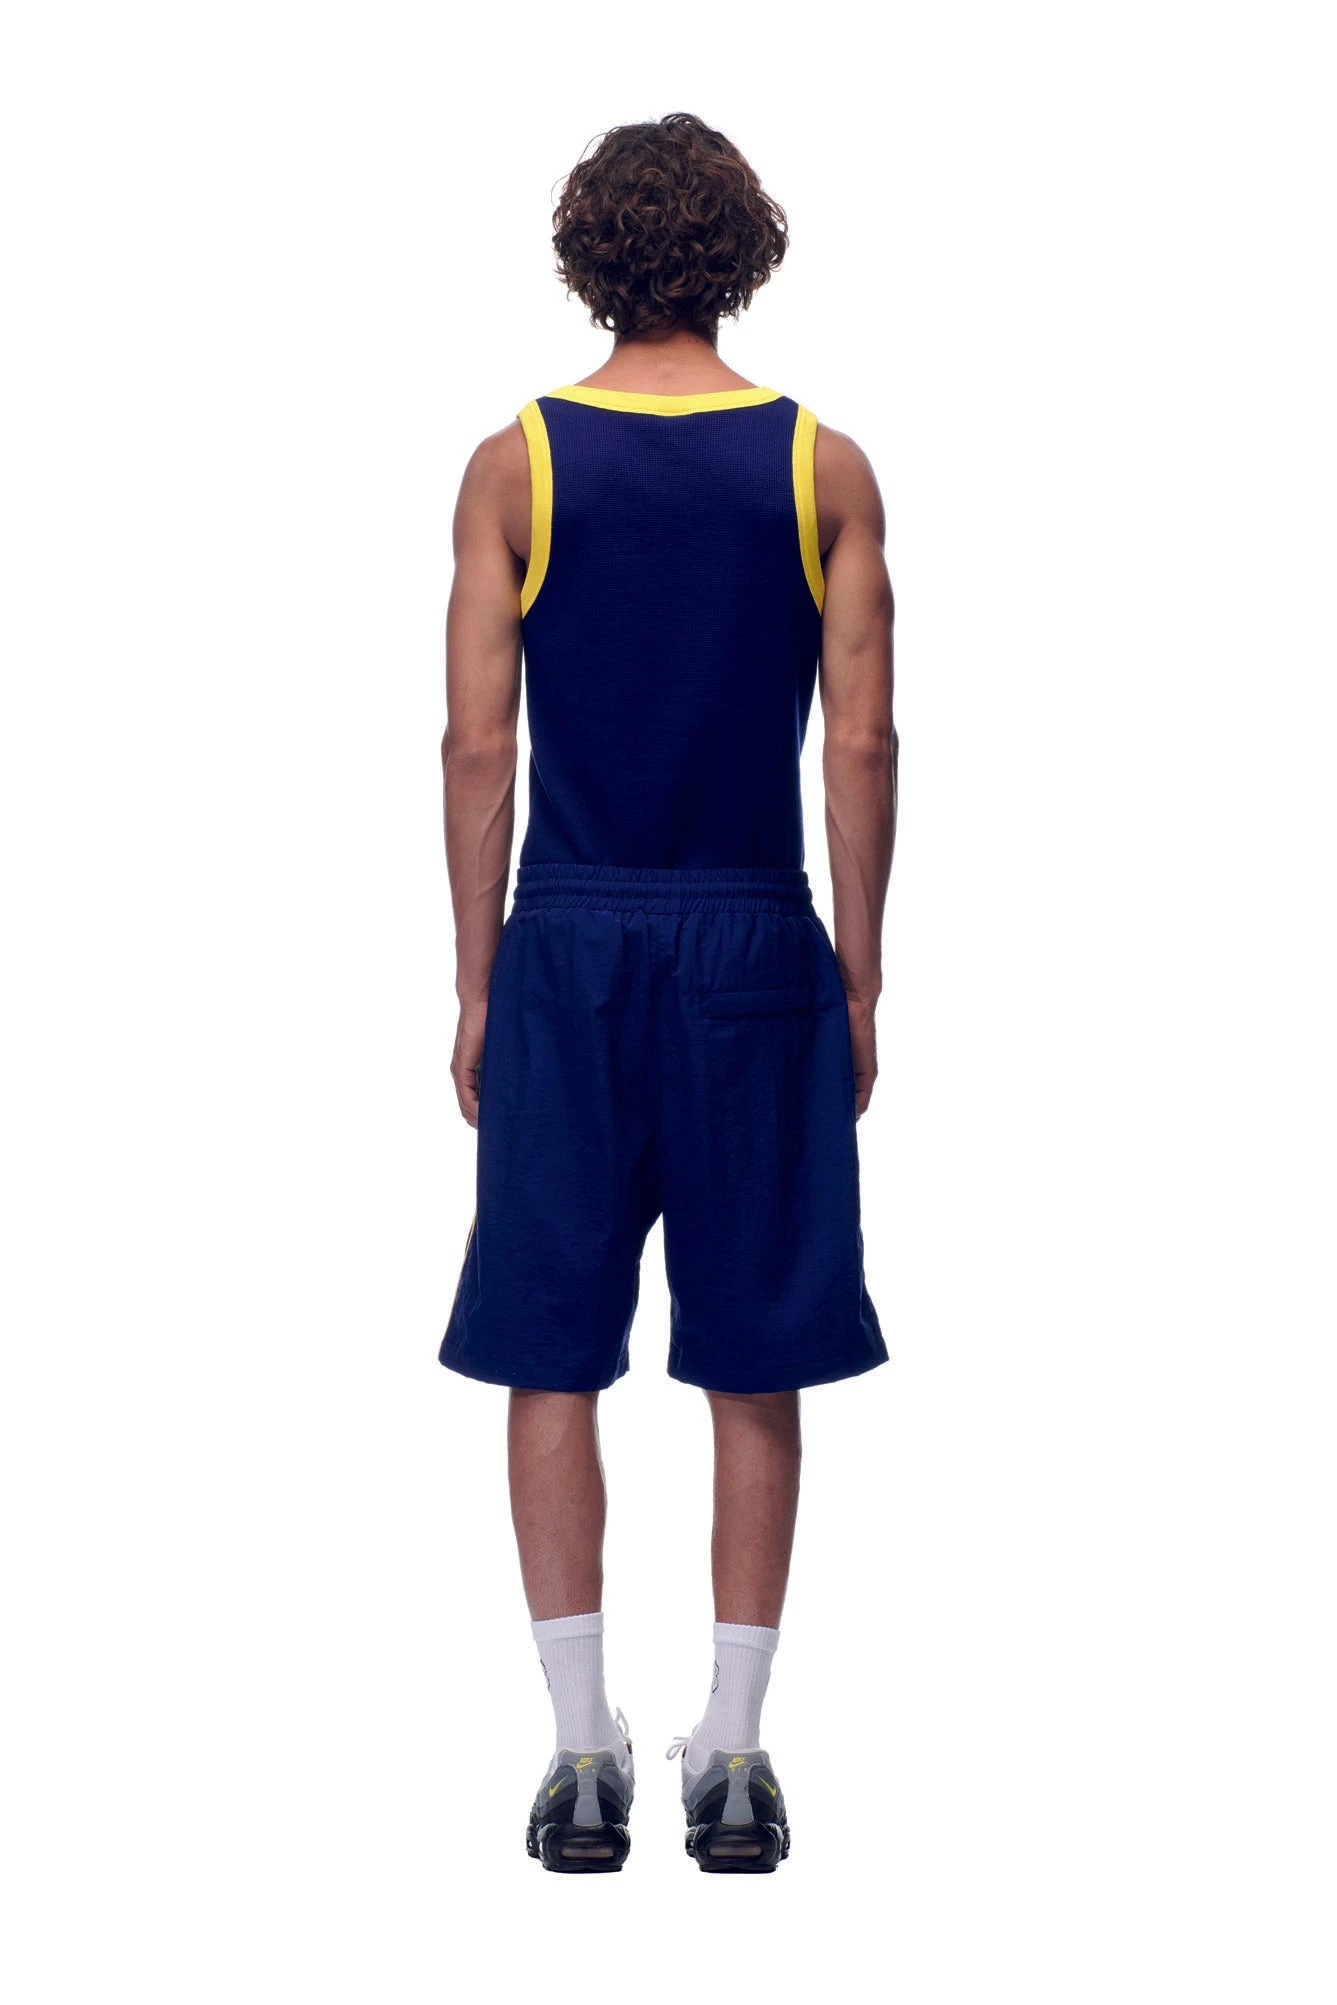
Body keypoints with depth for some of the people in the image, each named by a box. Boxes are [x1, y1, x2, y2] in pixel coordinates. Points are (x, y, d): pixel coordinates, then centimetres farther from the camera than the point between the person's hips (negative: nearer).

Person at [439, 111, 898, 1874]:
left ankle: (585, 1759, 8)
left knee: (554, 1362, 7)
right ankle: (733, 1762, 11)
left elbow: (479, 745, -4)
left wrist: (476, 985, 4)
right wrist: (859, 984, 6)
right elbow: (861, 744, -2)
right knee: (755, 1368, 8)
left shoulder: (515, 463, -1)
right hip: (756, 941, 1)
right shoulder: (824, 467, 0)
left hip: (568, 941, 0)